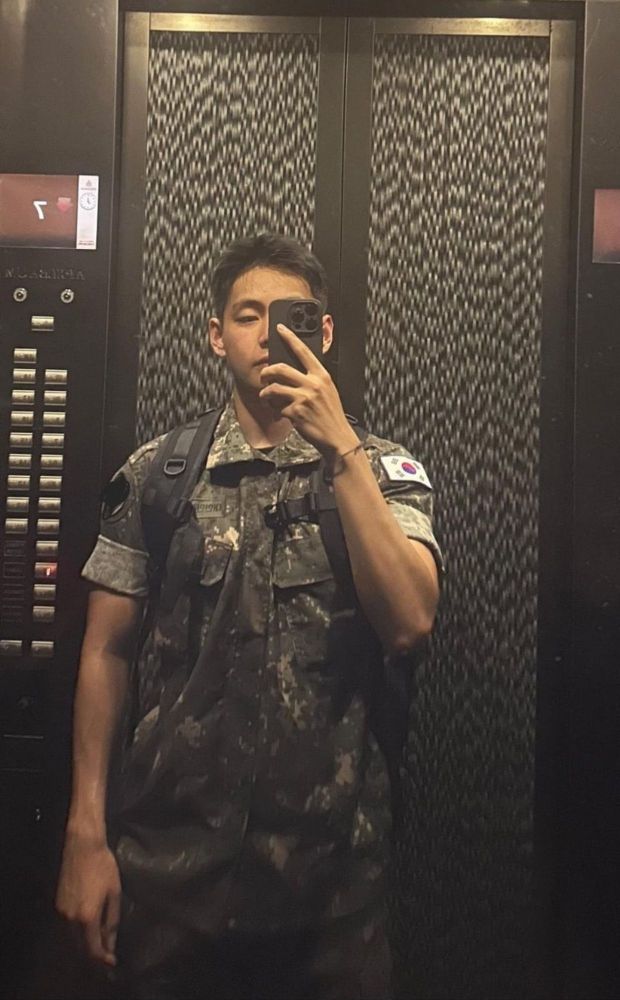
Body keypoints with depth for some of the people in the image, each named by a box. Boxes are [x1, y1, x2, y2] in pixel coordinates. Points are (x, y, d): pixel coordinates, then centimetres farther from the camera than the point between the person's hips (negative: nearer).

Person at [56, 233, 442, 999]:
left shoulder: (383, 470, -3)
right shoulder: (155, 473, -1)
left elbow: (408, 623, -18)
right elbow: (107, 652, 1)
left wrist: (340, 447, -21)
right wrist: (87, 832, -2)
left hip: (333, 856, 0)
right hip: (171, 850, 1)